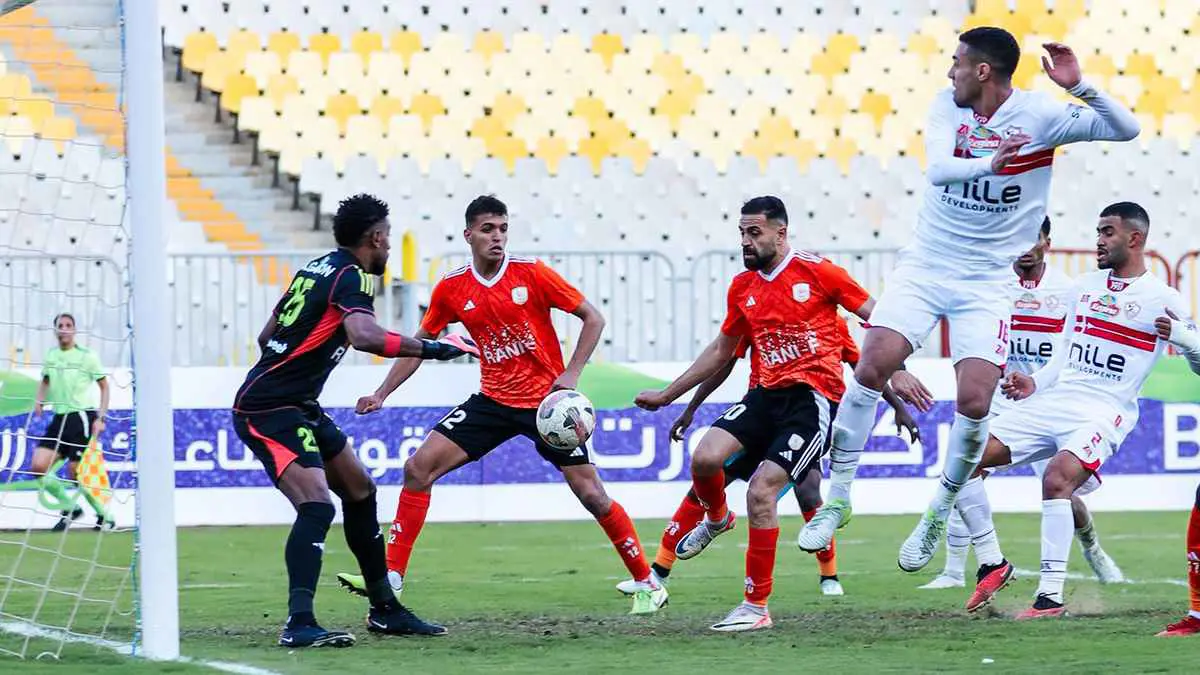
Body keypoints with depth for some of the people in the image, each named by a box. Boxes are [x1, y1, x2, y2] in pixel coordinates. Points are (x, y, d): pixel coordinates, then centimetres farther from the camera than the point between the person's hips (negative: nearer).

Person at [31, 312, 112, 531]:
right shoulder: (51, 356, 9)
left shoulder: (87, 356, -5)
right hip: (59, 418, 6)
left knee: (77, 473, -9)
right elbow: (45, 380, 26)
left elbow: (104, 386, 0)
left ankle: (105, 516, 9)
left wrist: (100, 418, -8)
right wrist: (39, 400, 6)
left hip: (82, 417, -6)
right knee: (38, 466, -7)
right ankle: (70, 507, 9)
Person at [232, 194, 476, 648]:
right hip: (267, 411, -10)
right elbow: (363, 335, -35)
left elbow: (267, 337, 21)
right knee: (317, 504, -23)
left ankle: (384, 610, 25)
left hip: (297, 405, 10)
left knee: (360, 491, 17)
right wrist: (430, 348, -29)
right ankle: (299, 624, -29)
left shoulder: (318, 268, 14)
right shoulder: (352, 276, -14)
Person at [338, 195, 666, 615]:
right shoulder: (451, 289, -1)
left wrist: (571, 374, -16)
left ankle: (647, 584, 7)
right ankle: (391, 576, -3)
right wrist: (382, 393, 3)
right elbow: (419, 344, 11)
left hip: (547, 400, -4)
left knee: (591, 493, -8)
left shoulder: (531, 273, -11)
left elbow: (593, 318, -7)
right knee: (419, 467, -8)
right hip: (493, 401, 4)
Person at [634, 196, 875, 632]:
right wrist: (666, 395, 26)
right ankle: (716, 518, 19)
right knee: (705, 457, -18)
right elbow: (720, 351, 24)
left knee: (761, 490, -18)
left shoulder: (815, 271, -6)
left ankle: (756, 607, -6)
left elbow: (876, 318, -1)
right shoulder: (742, 287, 11)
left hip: (815, 396, -6)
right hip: (768, 394, 6)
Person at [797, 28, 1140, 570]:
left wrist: (1078, 86, -27)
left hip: (986, 282, -2)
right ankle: (838, 496, -2)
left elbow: (1125, 129, -13)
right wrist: (989, 163, -36)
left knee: (974, 400, -13)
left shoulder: (1038, 114, -8)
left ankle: (939, 513, 10)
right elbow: (938, 169, -18)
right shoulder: (947, 105, -1)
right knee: (872, 365, -15)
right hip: (925, 265, 2)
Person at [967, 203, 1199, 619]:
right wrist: (1035, 383, 10)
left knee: (1057, 478, -33)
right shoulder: (1084, 287, 17)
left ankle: (1052, 596, -28)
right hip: (1054, 402, 7)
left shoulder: (1161, 299, 0)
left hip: (1104, 411, -7)